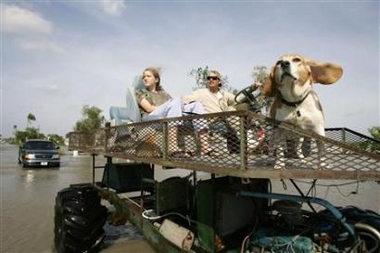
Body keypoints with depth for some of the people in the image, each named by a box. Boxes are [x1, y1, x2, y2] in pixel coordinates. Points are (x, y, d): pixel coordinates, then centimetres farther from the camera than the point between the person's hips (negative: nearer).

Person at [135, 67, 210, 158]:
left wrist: (180, 106, -5)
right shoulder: (140, 92, 24)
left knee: (196, 105, -18)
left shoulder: (163, 92, 36)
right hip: (151, 118, -4)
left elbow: (173, 104, 17)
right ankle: (173, 148, -49)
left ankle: (205, 148, -36)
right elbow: (149, 108, 4)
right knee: (176, 100, -32)